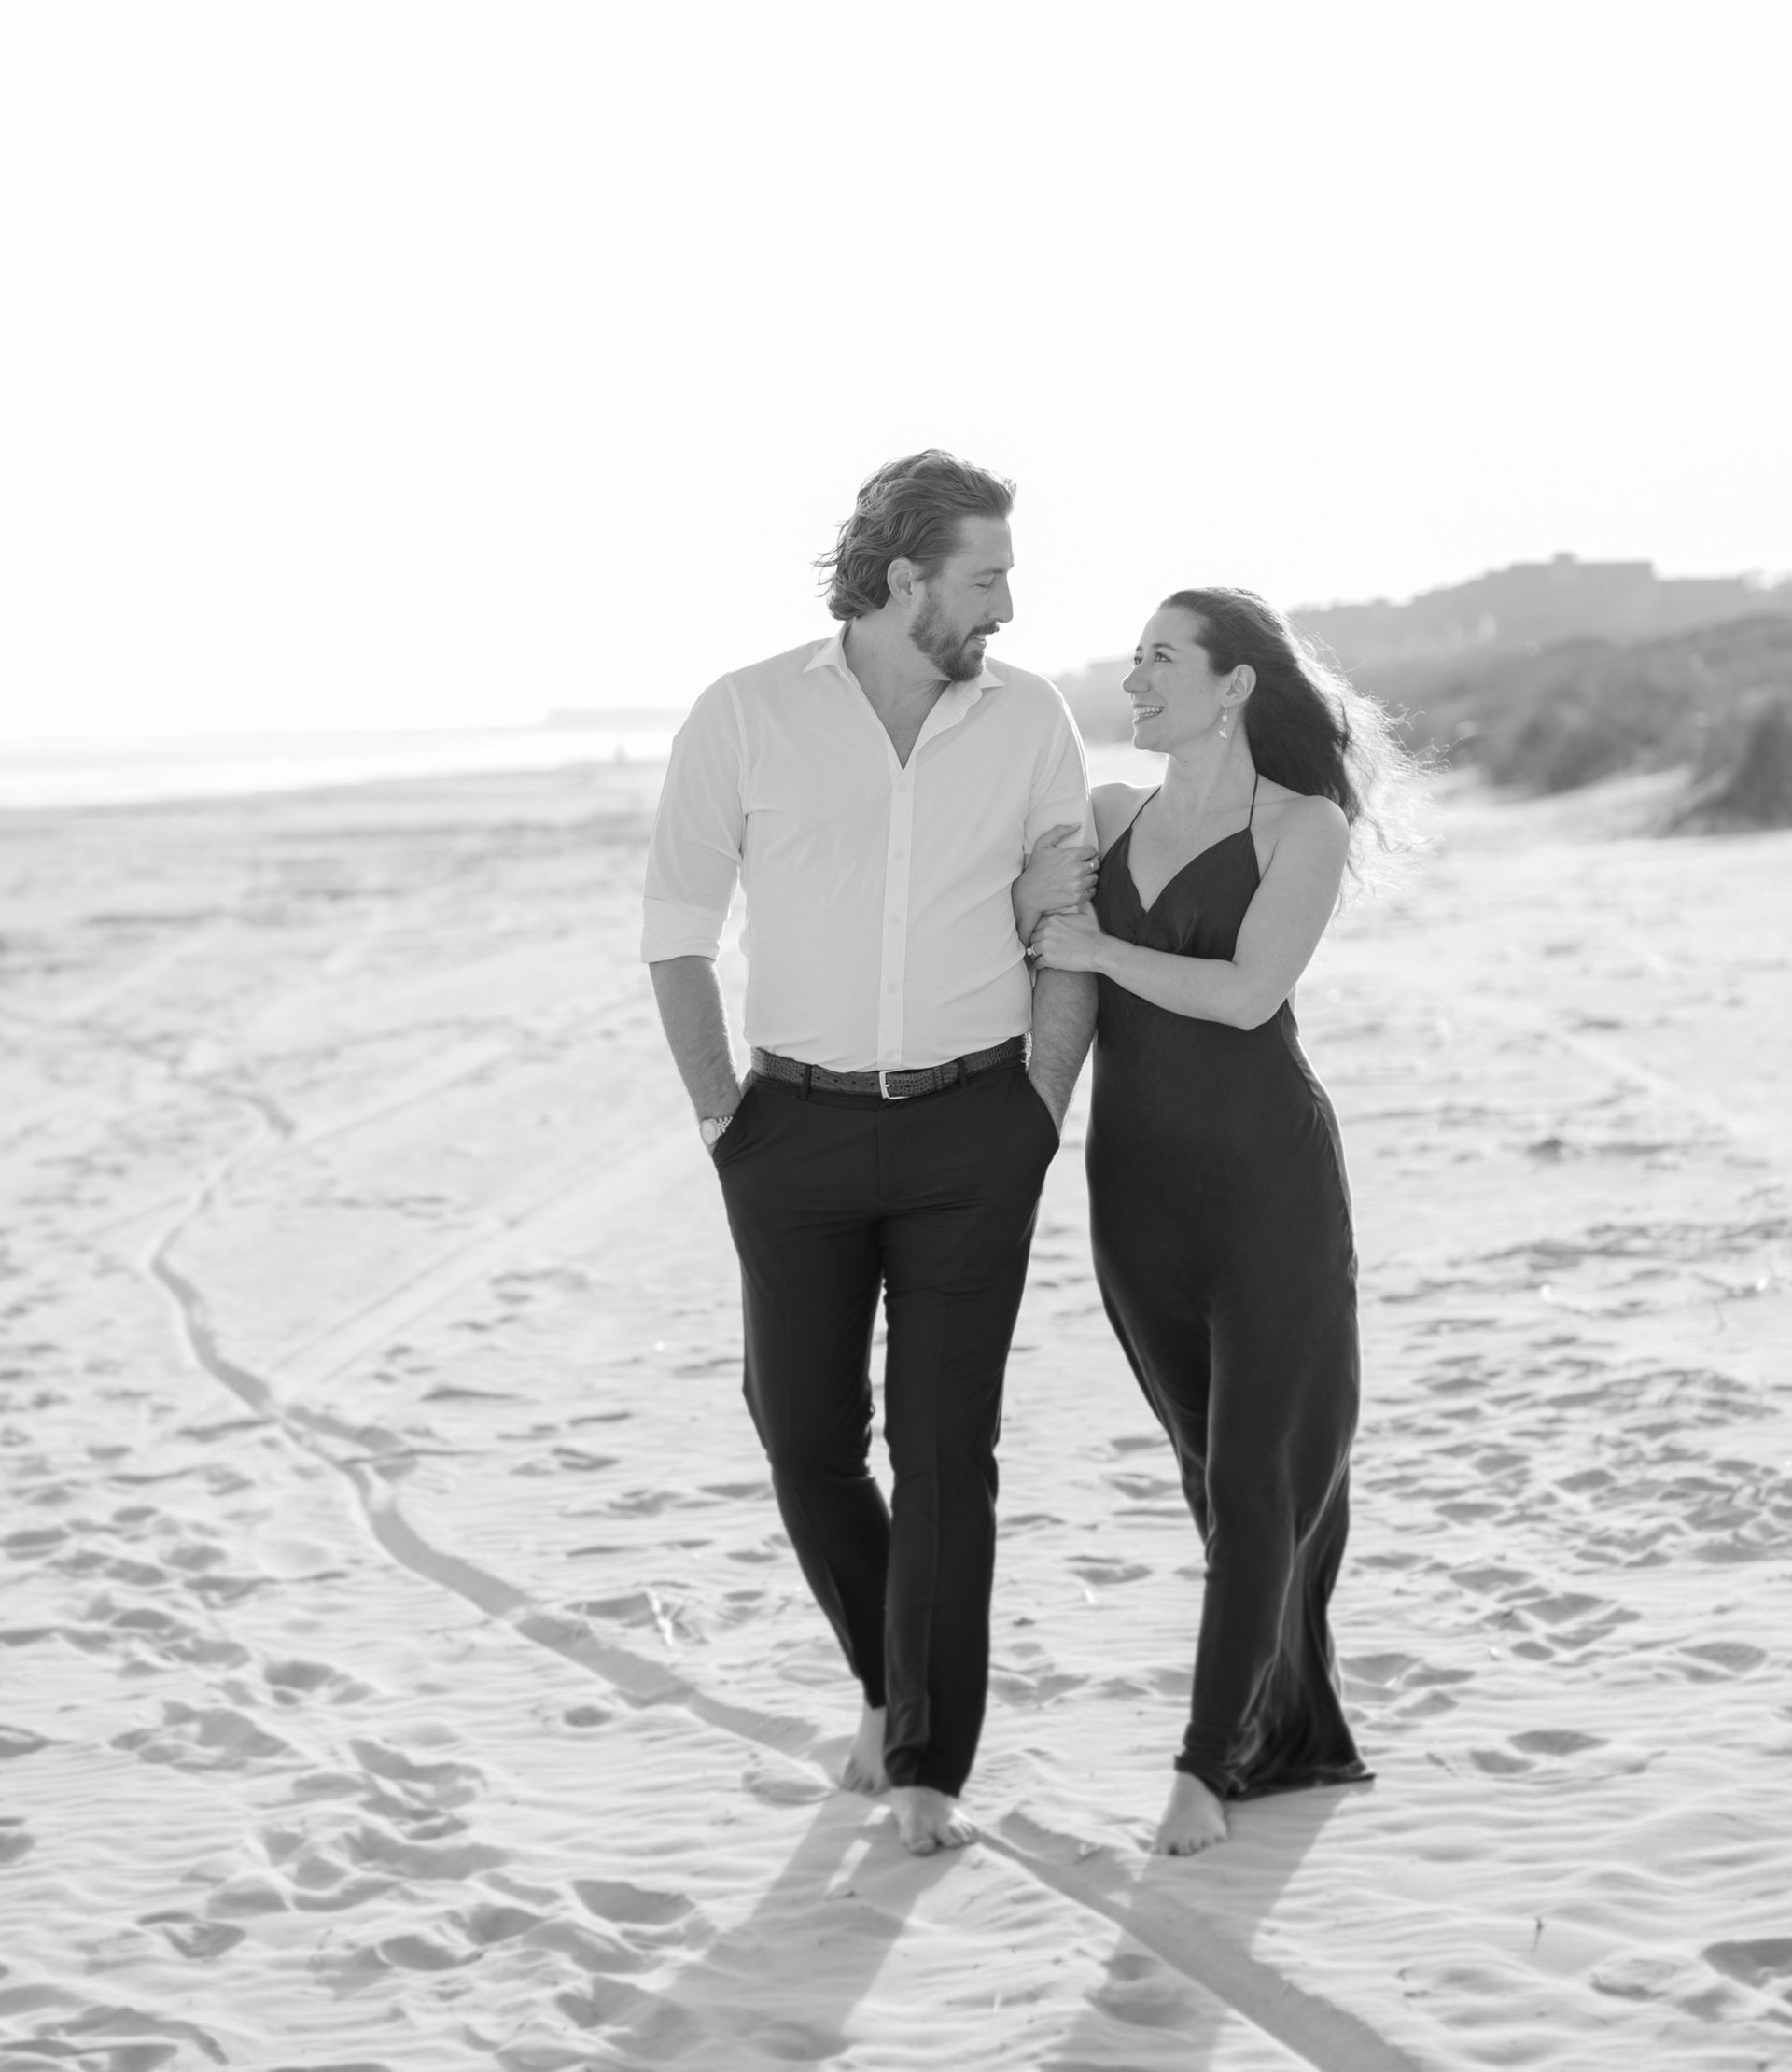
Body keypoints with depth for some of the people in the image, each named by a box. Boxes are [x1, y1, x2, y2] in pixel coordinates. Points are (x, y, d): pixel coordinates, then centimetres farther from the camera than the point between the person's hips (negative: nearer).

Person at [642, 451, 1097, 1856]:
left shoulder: (1030, 720, 0)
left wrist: (1038, 1121, 0)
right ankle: (887, 1677, 31)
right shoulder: (747, 717, -5)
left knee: (946, 1446, -3)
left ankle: (930, 1767, 5)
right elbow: (677, 932, 3)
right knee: (805, 1436, 5)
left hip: (971, 1131, 0)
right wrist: (723, 1119, 0)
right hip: (802, 1125, 0)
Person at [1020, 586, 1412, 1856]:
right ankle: (1295, 1730, 23)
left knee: (1259, 1467, -4)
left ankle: (1210, 1760, -1)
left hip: (1269, 1172, -5)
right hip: (1136, 1180, 5)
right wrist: (1031, 895, -8)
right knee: (1217, 1464, 11)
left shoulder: (1306, 826, -5)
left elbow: (1249, 993, -16)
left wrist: (1097, 947, -10)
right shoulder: (1110, 815, 9)